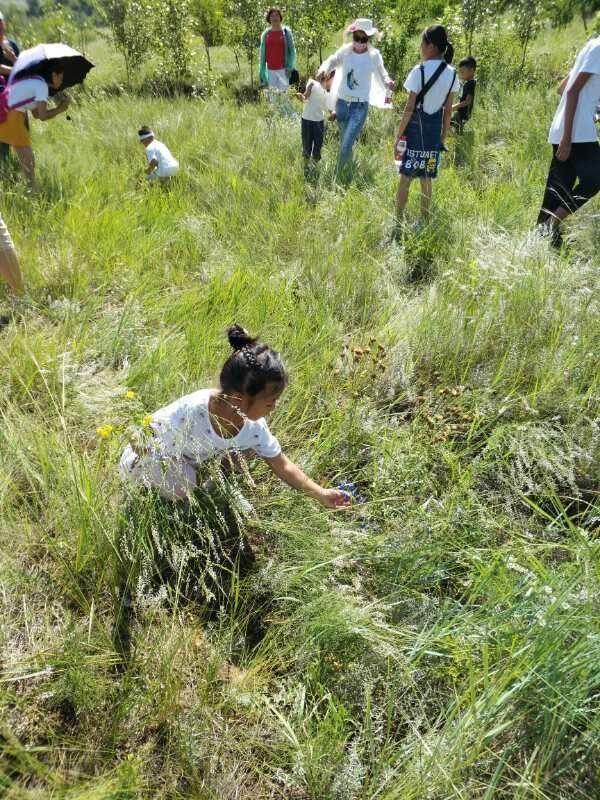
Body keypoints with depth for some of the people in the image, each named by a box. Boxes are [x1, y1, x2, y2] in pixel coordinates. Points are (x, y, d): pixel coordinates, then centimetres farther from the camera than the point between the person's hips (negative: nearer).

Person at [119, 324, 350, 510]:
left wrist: (321, 494, -10)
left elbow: (283, 466, -8)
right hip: (143, 461, -6)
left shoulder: (254, 427, -21)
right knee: (183, 487, -34)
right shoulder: (191, 410, -40)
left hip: (190, 463, 6)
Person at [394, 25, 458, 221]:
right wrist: (443, 137, 15)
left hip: (415, 128, -5)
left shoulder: (419, 71, -12)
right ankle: (424, 220, 18)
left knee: (405, 177, 2)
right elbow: (448, 110, 7)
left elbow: (410, 107, -12)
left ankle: (398, 219, 6)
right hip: (434, 130, 5)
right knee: (426, 179, 12)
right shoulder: (452, 74, 4)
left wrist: (398, 134, -6)